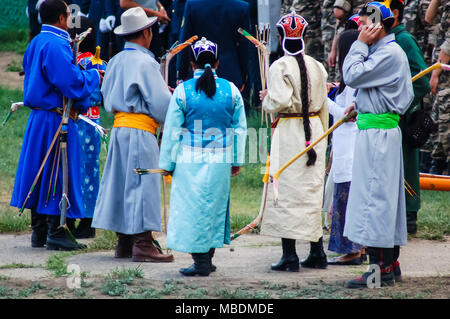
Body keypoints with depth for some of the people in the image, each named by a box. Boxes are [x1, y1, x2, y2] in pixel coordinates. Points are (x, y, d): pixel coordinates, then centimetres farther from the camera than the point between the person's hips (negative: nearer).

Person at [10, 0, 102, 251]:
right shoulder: (55, 45, -18)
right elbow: (72, 82, -22)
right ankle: (56, 234, -2)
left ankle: (39, 232, 17)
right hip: (55, 121, -10)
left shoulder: (37, 43, 14)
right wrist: (94, 77, -3)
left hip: (39, 117, 10)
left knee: (41, 176, 12)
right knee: (57, 174, -4)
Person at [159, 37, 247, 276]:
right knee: (215, 205, 13)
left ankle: (200, 262, -2)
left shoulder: (182, 91, -5)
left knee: (192, 206, 2)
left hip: (190, 162, -3)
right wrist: (237, 160, 17)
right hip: (221, 161, 3)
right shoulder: (231, 90, 3)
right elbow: (240, 128, 8)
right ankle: (207, 260, 17)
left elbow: (172, 130, -3)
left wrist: (167, 163, 5)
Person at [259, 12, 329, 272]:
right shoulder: (317, 67, 7)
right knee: (312, 191, 12)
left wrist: (266, 100, 1)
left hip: (289, 132, -5)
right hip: (315, 130, 6)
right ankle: (317, 253, 15)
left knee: (286, 193, -2)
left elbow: (280, 101, -22)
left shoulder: (280, 67, -11)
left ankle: (290, 255, -5)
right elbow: (323, 106, 13)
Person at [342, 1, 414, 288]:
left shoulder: (389, 53, -16)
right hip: (375, 130, 11)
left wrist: (360, 44, -11)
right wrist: (359, 105, 15)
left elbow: (353, 76, -20)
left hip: (378, 133, -11)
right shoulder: (382, 51, 17)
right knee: (385, 198, 13)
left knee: (375, 196, -10)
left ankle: (380, 269, -10)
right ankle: (390, 264, 19)